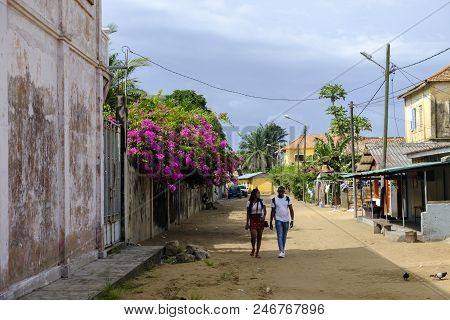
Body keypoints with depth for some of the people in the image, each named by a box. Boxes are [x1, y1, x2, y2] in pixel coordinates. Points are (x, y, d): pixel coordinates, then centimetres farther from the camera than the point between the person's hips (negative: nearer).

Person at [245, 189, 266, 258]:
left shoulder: (261, 201, 5)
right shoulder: (249, 202, 1)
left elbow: (264, 210, 6)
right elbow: (248, 213, 5)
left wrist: (264, 216, -14)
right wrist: (247, 223, 3)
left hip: (260, 220, 2)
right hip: (253, 220, -2)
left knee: (259, 237, 4)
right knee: (253, 236, -14)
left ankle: (257, 253, 13)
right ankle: (253, 248, 13)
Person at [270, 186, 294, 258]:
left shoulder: (287, 199, 2)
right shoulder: (274, 199, -1)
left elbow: (291, 210, 3)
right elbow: (272, 211, 4)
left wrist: (292, 220, -4)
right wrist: (271, 222, 2)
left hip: (286, 220, 2)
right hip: (278, 220, -2)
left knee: (284, 236, 12)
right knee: (279, 236, -12)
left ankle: (283, 249, 27)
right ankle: (281, 252, -18)